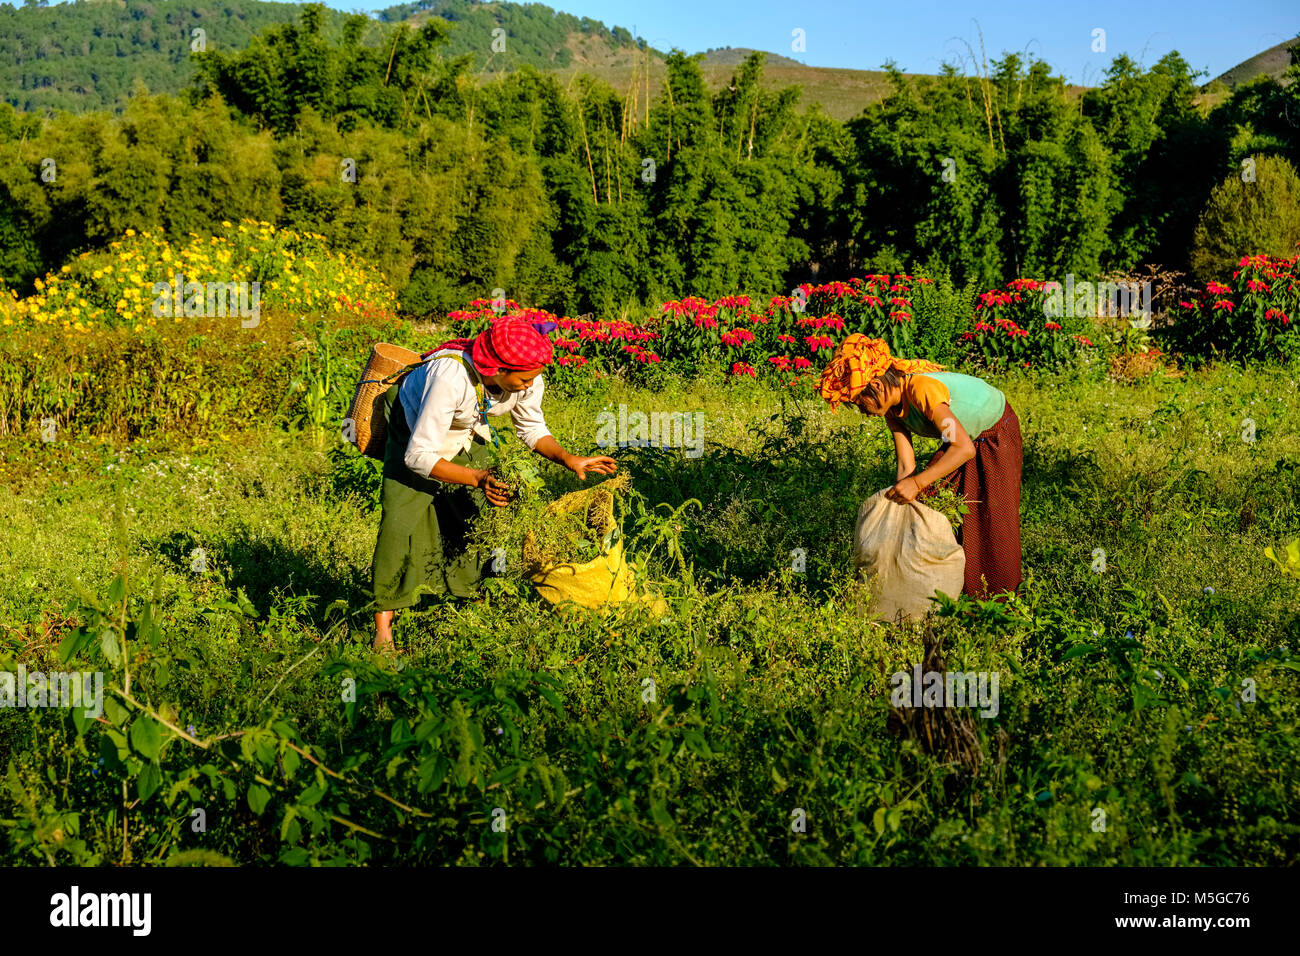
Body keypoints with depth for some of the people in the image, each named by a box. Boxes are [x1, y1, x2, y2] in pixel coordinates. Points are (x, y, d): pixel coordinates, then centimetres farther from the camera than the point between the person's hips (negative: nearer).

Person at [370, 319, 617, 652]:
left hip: (465, 437, 5)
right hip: (415, 433, -5)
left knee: (477, 517, -2)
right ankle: (383, 625, -6)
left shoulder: (528, 379, -26)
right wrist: (478, 478, -45)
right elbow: (419, 457, -38)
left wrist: (567, 458, -21)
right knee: (401, 522, -15)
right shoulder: (451, 378, -44)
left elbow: (532, 429, -4)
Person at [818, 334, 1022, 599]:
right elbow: (906, 466, -8)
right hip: (963, 436, 8)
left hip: (996, 433, -8)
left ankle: (999, 596, 12)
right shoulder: (892, 408, -11)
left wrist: (917, 483, -44)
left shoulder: (922, 389, -38)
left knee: (989, 516, -5)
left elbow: (965, 448, -42)